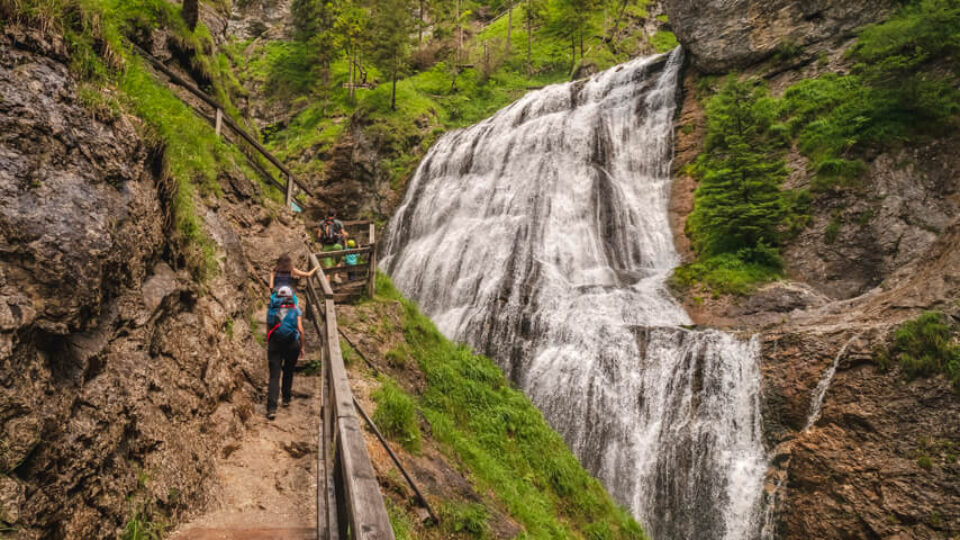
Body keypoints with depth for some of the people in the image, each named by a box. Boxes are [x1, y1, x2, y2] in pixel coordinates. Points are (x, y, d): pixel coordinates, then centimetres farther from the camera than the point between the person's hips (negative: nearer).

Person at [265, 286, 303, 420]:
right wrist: (302, 347, 7)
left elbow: (268, 331, 12)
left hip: (275, 344, 0)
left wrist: (268, 348, 21)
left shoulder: (271, 309, 11)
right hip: (292, 344, 0)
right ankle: (286, 398, 34)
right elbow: (300, 329, -3)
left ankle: (271, 408, -14)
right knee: (288, 372, 22)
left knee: (274, 376, -4)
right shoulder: (295, 309, 6)